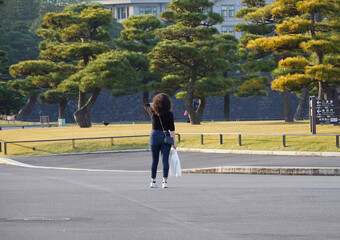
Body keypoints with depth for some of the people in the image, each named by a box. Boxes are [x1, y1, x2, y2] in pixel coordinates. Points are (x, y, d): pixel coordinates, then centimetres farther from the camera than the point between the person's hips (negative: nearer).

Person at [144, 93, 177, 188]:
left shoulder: (152, 112, -5)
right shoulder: (169, 114, -9)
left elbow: (146, 105, 18)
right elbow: (172, 129, -9)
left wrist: (154, 103, 30)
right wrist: (174, 142, -5)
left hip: (154, 136, 2)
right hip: (165, 137, -2)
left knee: (154, 160, 12)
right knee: (165, 160, -1)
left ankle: (153, 181, 16)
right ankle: (165, 181, -8)